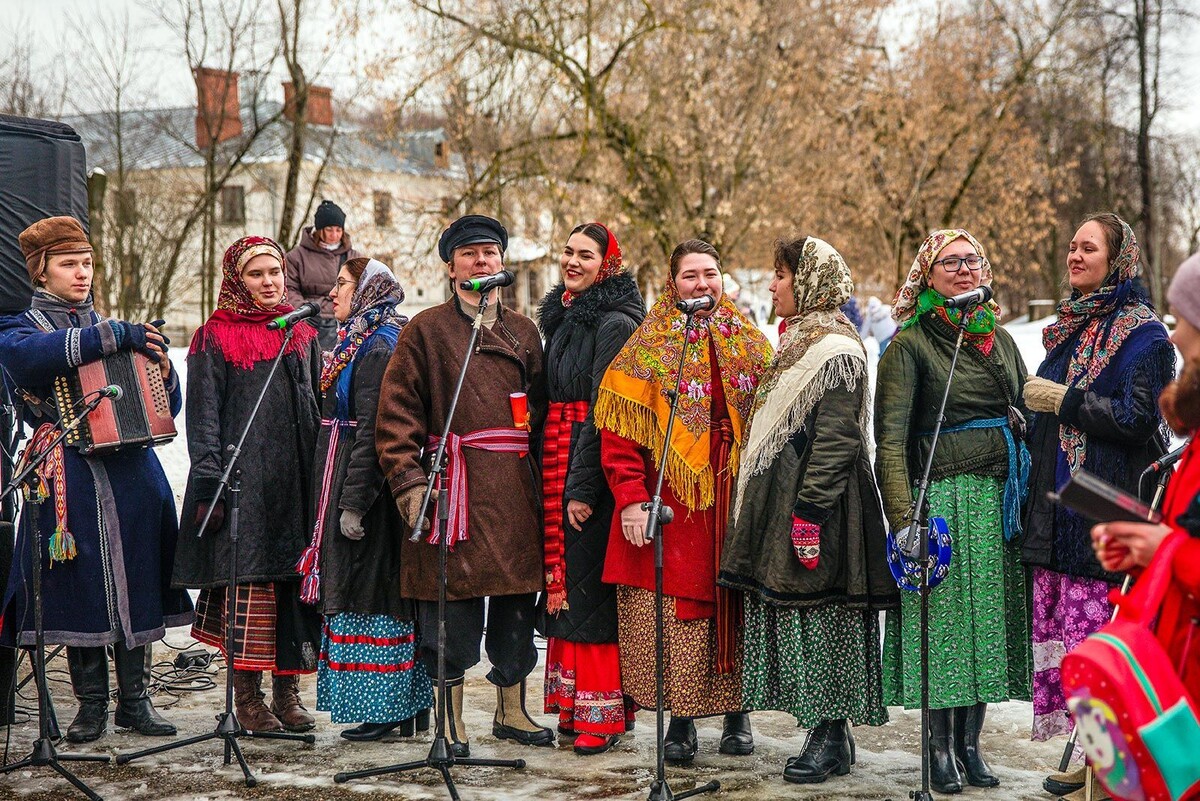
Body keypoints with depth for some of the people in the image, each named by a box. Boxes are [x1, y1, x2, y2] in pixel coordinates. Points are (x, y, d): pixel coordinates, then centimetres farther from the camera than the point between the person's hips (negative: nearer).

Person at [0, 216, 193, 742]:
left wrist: (161, 367, -5)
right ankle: (91, 704, 9)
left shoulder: (116, 330, 20)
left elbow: (166, 409, 17)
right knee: (82, 588, -3)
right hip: (72, 480, -3)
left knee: (137, 585, 3)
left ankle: (135, 699, 12)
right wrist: (111, 337, -23)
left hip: (132, 476, 4)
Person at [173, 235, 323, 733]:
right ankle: (247, 697, 2)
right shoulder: (215, 338, 2)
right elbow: (203, 418, -2)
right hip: (242, 481, -4)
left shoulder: (302, 333, 16)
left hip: (299, 481, 5)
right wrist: (209, 486, -10)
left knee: (296, 582, 4)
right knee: (248, 583, -6)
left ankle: (287, 692, 12)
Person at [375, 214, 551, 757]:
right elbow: (397, 412, -2)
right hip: (454, 487, -4)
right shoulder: (426, 330, 2)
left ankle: (512, 712, 23)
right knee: (453, 615, -2)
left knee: (517, 606, 9)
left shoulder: (523, 331, 16)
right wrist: (407, 482, -12)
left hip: (515, 487, 4)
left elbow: (542, 410, 19)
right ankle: (451, 723, 10)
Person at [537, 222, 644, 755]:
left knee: (590, 586, -7)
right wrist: (553, 479, 15)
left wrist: (583, 486, -20)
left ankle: (603, 714, -1)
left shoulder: (614, 323, -11)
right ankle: (573, 706, 16)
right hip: (558, 468, 9)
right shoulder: (563, 317, 16)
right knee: (565, 584, 10)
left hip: (590, 471, -9)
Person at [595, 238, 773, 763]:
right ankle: (680, 720, 5)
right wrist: (630, 499, -13)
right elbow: (619, 432, -4)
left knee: (735, 607, 5)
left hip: (736, 500, 3)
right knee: (676, 609, -4)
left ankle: (737, 714, 17)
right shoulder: (648, 348, 1)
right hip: (671, 502, -3)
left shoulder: (750, 345, 12)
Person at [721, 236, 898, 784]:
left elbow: (836, 440, -20)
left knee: (821, 616, -5)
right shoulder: (799, 341, 17)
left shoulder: (835, 349, -13)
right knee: (794, 615, 10)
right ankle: (826, 731, 17)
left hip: (816, 508, -10)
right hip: (785, 502, 10)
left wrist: (808, 511, -23)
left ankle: (832, 738, 2)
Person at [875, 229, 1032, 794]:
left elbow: (1023, 418, 20)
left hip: (1001, 498, 5)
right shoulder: (909, 344, -4)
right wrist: (904, 519, -20)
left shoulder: (999, 340, 14)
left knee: (987, 620, 7)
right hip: (942, 497, -5)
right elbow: (890, 438, -11)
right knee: (941, 621, -2)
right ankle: (940, 747, 9)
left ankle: (970, 742, 17)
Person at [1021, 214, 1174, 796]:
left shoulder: (1142, 333, -5)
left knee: (1102, 635, -8)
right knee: (1062, 626, 4)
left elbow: (1135, 417, -15)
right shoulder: (1070, 327, 19)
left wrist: (1061, 399, -11)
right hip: (1058, 504, 8)